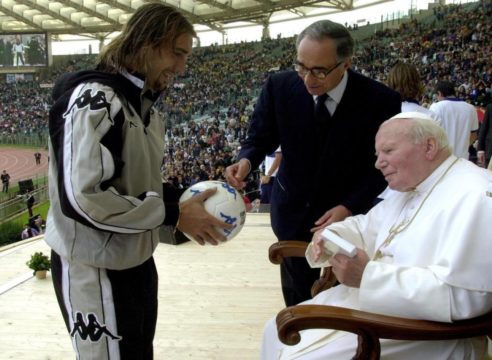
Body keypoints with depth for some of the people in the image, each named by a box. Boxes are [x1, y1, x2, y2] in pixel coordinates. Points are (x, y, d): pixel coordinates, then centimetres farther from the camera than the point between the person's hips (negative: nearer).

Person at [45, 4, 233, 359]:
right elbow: (83, 198, -29)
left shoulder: (144, 105, 9)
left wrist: (185, 200, -1)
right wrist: (174, 214, -23)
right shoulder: (96, 99, -21)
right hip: (96, 270, -9)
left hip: (137, 260, 9)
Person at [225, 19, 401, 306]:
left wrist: (349, 207, -22)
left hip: (349, 214, -1)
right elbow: (261, 138, -5)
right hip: (293, 212, 2)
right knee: (297, 303, 16)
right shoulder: (279, 86, -16)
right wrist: (247, 161, -29)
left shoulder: (381, 100, -21)